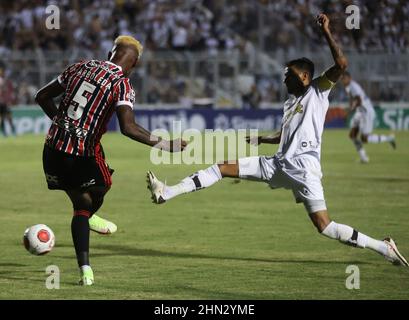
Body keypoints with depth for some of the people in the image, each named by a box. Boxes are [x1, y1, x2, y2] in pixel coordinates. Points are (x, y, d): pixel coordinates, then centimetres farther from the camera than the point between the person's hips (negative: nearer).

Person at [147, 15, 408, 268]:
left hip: (304, 169, -8)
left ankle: (384, 247, -3)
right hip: (279, 164, 8)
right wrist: (261, 140, 43)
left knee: (325, 227, -15)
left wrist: (327, 32, -15)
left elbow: (342, 64, -15)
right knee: (224, 167, 2)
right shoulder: (291, 102, 23)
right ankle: (167, 193, 2)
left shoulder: (318, 91, 1)